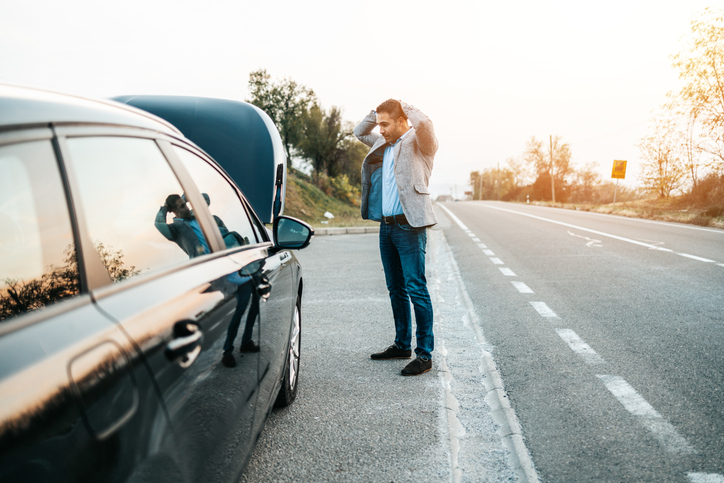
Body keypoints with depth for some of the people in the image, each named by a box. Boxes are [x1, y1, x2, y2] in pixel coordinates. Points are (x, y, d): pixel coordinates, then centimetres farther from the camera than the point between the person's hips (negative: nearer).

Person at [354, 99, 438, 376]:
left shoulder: (419, 142, -3)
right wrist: (378, 111, 17)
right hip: (386, 226, 8)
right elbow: (359, 132, 33)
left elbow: (423, 122, -25)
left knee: (416, 289, -8)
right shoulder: (383, 144, 17)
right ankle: (402, 345, 26)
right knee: (395, 289, 14)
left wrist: (406, 107, -5)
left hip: (409, 226, -8)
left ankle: (424, 354, -2)